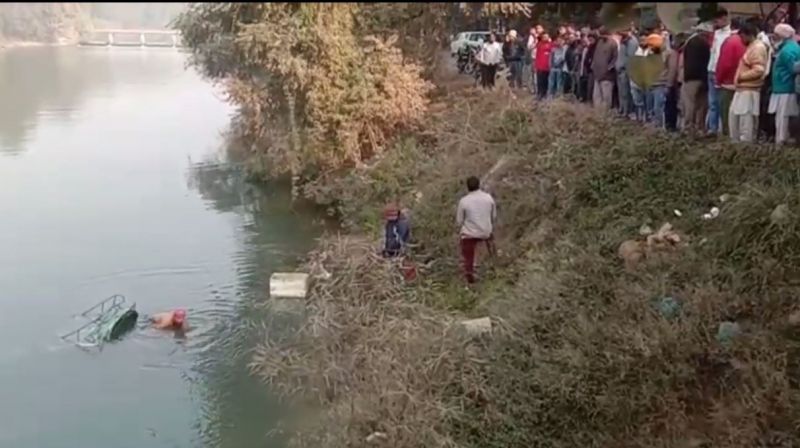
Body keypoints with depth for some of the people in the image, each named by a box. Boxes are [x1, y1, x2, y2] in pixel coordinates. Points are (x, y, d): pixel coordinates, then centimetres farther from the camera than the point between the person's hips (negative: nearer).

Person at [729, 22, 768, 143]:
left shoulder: (758, 48, -13)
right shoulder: (751, 47, 19)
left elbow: (758, 70, -23)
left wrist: (741, 77, -16)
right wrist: (739, 77, 10)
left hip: (749, 90, -11)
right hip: (742, 89, 11)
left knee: (746, 119, -8)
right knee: (734, 116, 13)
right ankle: (736, 142, 20)